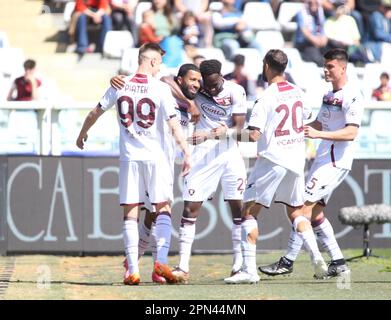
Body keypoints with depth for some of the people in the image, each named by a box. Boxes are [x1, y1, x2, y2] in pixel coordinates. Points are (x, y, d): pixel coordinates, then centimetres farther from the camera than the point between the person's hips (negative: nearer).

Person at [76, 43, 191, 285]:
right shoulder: (161, 88, -7)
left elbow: (95, 113, 14)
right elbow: (174, 125, -12)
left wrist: (82, 134, 30)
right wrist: (186, 153, -8)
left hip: (129, 156, 3)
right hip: (155, 156, -3)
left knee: (131, 212, 4)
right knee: (163, 208, 5)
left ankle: (133, 269, 0)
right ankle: (161, 260, -10)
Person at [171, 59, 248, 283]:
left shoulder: (235, 91, -6)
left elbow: (238, 128, -10)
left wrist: (209, 135, -23)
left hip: (230, 153, 0)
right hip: (203, 155, 0)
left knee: (238, 207, 0)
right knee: (191, 207, -4)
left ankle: (239, 263, 9)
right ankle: (183, 267, -3)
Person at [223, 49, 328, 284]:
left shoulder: (266, 98, -14)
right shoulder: (298, 93, 7)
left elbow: (254, 134, -19)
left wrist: (227, 133, -8)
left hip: (273, 159, -7)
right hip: (297, 159, 7)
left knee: (249, 212, -1)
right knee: (296, 212, 20)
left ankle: (249, 269, -8)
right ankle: (316, 255, 1)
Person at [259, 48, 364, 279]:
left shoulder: (352, 96, -12)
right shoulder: (329, 95, 16)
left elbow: (351, 133, -21)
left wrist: (318, 134, -28)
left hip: (337, 162, -9)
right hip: (322, 160, 9)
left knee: (305, 206, -14)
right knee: (315, 212, 8)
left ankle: (288, 261, -12)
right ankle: (338, 263, 12)